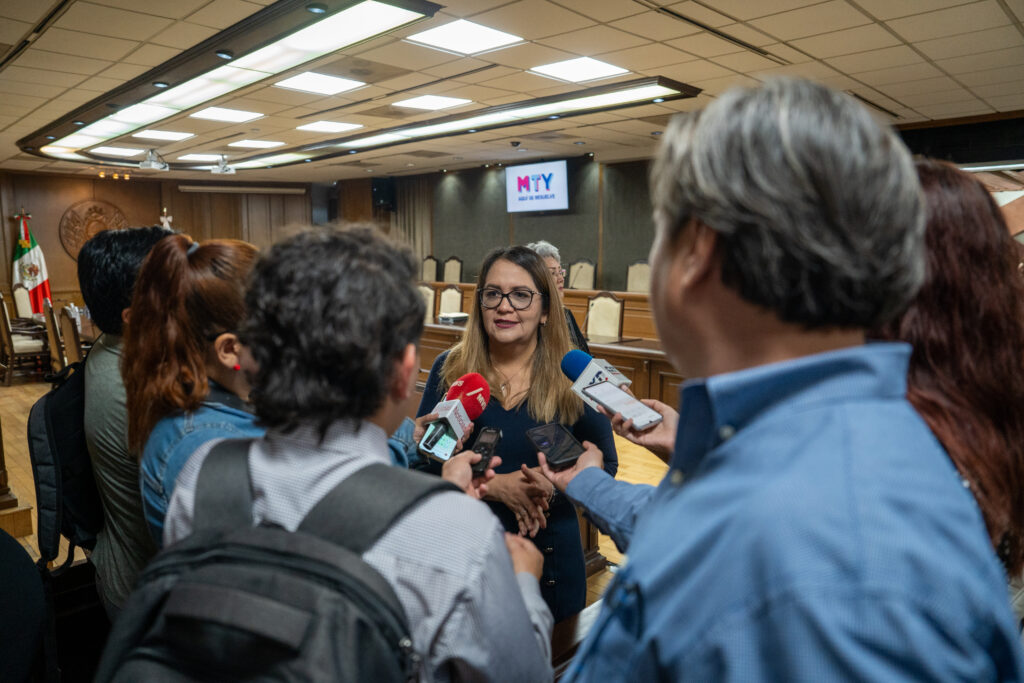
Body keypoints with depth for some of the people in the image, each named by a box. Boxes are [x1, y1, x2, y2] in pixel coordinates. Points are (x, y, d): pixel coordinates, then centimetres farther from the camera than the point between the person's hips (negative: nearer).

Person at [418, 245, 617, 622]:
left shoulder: (573, 378, -7)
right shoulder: (449, 370, -5)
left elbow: (605, 464, -1)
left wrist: (551, 487, -20)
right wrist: (494, 485, -19)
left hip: (549, 556, 0)